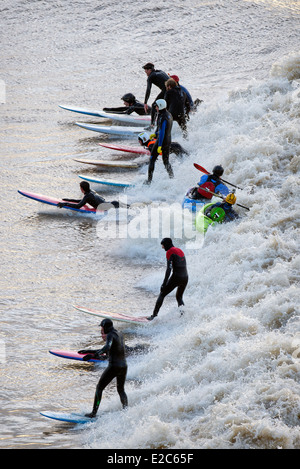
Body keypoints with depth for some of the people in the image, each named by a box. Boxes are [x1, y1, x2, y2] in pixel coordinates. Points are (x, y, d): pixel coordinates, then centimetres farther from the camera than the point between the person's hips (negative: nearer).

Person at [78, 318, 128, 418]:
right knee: (121, 390, 25)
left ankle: (94, 413, 8)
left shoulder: (110, 335, -10)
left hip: (113, 367, -8)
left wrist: (93, 355, -42)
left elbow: (107, 347, -31)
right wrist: (90, 351, 28)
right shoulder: (119, 334, 17)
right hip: (124, 366, 8)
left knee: (99, 388, 7)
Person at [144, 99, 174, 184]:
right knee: (166, 161, 17)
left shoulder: (163, 118, -23)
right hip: (168, 141, 8)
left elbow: (162, 132, -26)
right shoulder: (169, 115, 7)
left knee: (152, 159, 4)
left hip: (161, 141, -8)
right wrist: (156, 134, 23)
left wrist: (159, 146, -26)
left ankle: (149, 180, 6)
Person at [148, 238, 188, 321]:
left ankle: (154, 315, 1)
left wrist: (164, 283, -15)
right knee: (179, 297, 25)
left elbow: (169, 269, -14)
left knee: (162, 295, 5)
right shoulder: (180, 251, 17)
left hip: (176, 277, -7)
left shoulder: (169, 252, -7)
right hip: (185, 277, 7)